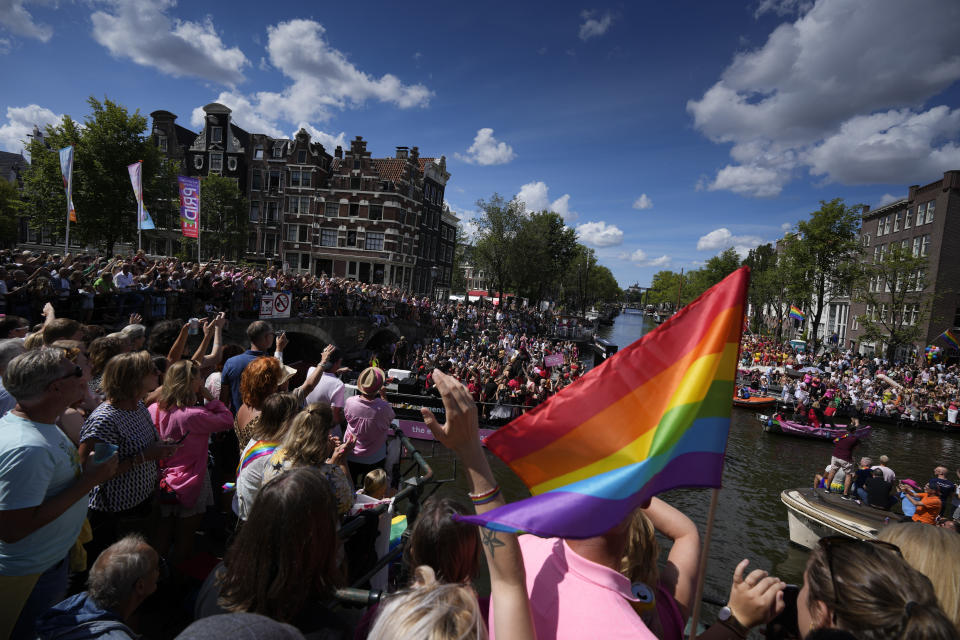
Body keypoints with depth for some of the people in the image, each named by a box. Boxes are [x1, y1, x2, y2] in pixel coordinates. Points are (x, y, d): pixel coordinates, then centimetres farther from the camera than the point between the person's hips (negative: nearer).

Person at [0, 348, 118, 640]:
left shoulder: (43, 424, -2)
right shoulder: (26, 448, -33)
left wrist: (82, 465, -3)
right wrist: (88, 480, -29)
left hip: (52, 559, 9)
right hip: (30, 576, -9)